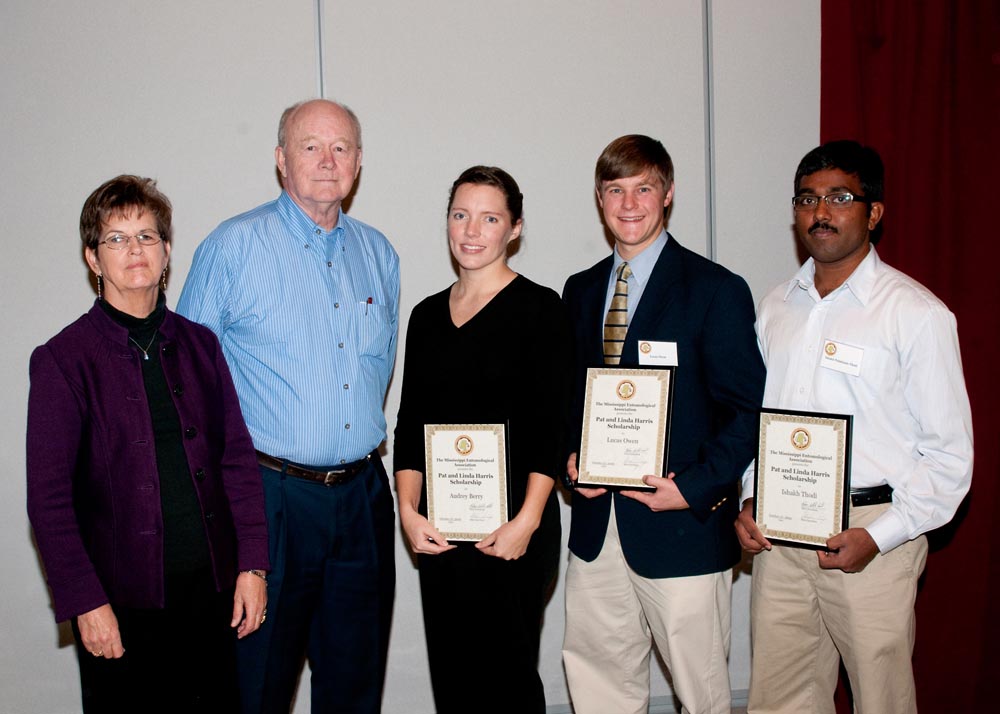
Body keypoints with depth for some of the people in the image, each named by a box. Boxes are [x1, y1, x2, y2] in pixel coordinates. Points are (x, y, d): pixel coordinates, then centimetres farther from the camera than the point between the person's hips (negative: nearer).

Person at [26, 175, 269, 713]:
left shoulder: (200, 345, 6)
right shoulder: (62, 360, -5)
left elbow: (237, 457, 6)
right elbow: (48, 497, -6)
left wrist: (252, 566, 1)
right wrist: (86, 602, -10)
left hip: (213, 588, 3)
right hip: (122, 602, -3)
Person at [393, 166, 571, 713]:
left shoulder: (540, 309, -3)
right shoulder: (428, 315, 12)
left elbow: (551, 424, -9)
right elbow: (410, 423, 11)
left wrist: (527, 520, -16)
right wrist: (409, 512, -1)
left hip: (513, 527, -5)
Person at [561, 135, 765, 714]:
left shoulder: (717, 291, -6)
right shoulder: (582, 291, 12)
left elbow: (747, 410, -7)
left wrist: (694, 488, -16)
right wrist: (573, 455, 1)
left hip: (683, 529, -5)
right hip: (597, 523, 5)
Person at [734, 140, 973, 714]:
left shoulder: (917, 313, -6)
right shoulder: (777, 307, 10)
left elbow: (950, 454, -6)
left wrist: (878, 536, -13)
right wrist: (750, 500, 5)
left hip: (870, 535, -4)